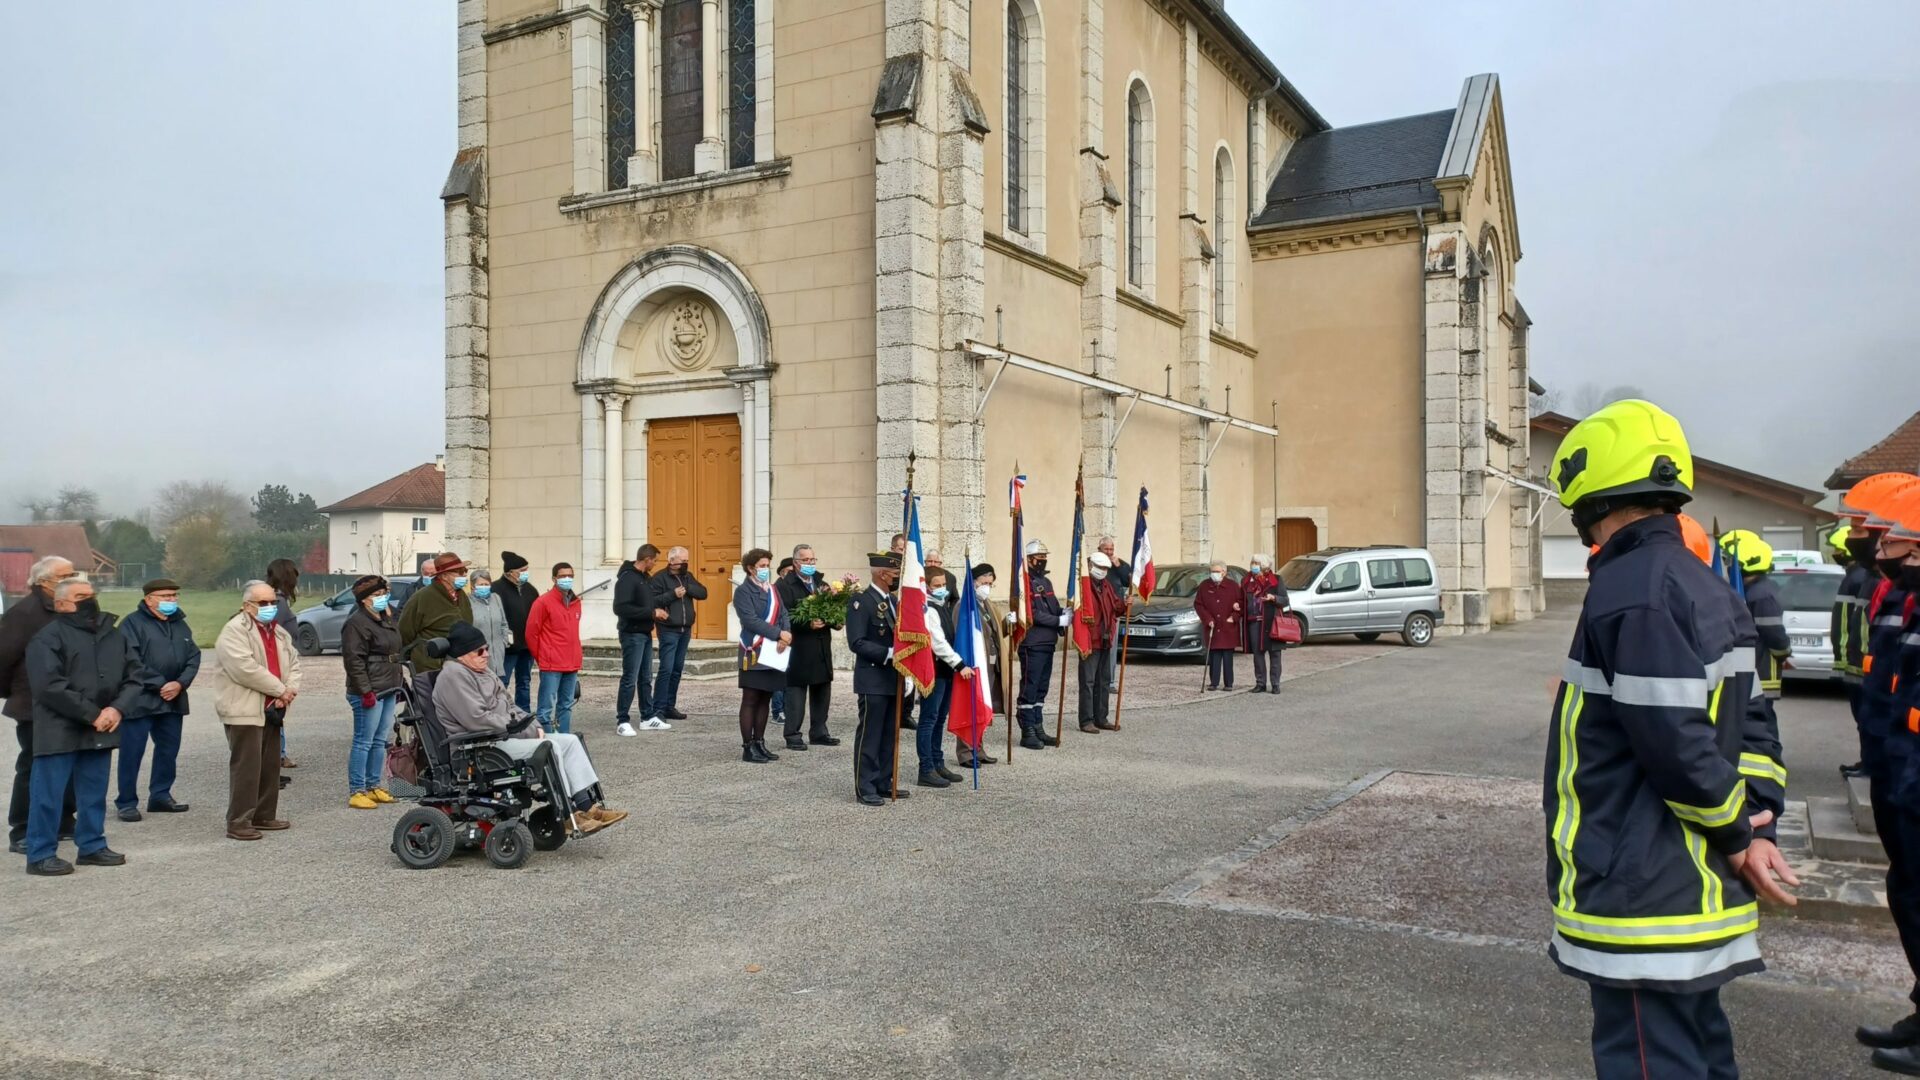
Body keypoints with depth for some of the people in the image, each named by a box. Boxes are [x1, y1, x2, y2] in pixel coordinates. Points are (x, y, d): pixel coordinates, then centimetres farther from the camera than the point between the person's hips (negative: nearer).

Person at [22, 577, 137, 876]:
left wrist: (117, 709, -8)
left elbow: (133, 677, 10)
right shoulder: (48, 638, -9)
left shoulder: (114, 635, 12)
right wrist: (92, 715, -18)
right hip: (60, 732, -6)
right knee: (49, 794, -1)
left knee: (94, 794, 13)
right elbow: (50, 686, -18)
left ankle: (92, 846, 24)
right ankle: (40, 854, 7)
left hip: (101, 731, 6)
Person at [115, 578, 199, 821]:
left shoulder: (180, 624, 14)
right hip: (140, 700, -6)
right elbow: (132, 662, -16)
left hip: (173, 700, 7)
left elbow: (193, 657, 8)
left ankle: (161, 795, 23)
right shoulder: (133, 623, -6)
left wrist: (180, 683, -8)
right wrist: (160, 684, -17)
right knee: (132, 752, -2)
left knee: (169, 749, 12)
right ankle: (127, 802, 6)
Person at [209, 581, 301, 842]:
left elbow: (293, 662, 14)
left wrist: (291, 689, -6)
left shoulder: (279, 632, 16)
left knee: (270, 766, 13)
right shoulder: (234, 631, -12)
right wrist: (280, 689, -14)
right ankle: (238, 823, -3)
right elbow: (245, 669, -22)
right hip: (244, 710, -9)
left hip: (271, 709, 9)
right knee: (246, 768, -9)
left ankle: (264, 815, 23)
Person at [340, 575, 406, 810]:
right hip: (369, 692, -9)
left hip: (389, 690, 9)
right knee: (364, 742, -5)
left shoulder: (389, 620, 18)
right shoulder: (357, 623, -11)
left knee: (381, 740, 13)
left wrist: (400, 683, 21)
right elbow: (354, 660, -17)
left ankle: (374, 786, 21)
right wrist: (365, 691, -20)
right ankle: (356, 791, -1)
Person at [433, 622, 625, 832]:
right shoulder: (453, 675, -12)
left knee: (570, 741, -6)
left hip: (504, 736, 10)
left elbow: (508, 705, 22)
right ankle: (569, 815, -21)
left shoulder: (483, 671, 20)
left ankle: (590, 805, -15)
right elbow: (477, 720, -21)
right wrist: (519, 727, -14)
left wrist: (533, 726, 4)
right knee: (549, 748, -27)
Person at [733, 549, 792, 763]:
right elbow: (751, 620, -17)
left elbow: (783, 614, 7)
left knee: (765, 699, 11)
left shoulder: (772, 589, 15)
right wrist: (778, 634, -21)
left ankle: (759, 743, 18)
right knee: (750, 701, -2)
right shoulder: (743, 591, -6)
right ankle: (748, 747, 2)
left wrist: (785, 637, -12)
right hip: (754, 654, -7)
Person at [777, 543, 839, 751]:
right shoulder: (785, 585, -7)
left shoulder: (822, 584, 16)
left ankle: (819, 732, 22)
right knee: (796, 692, -2)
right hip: (799, 648, -7)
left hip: (822, 648, 7)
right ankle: (792, 735, 5)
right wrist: (808, 624, -23)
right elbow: (785, 616, -16)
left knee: (822, 690, 12)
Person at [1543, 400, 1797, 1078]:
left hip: (1640, 896, -10)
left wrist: (1734, 834, -9)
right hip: (1694, 890, 10)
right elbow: (1748, 725, 12)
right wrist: (1755, 828, 4)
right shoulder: (1706, 588, 12)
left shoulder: (1630, 590, -20)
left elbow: (1678, 742, -24)